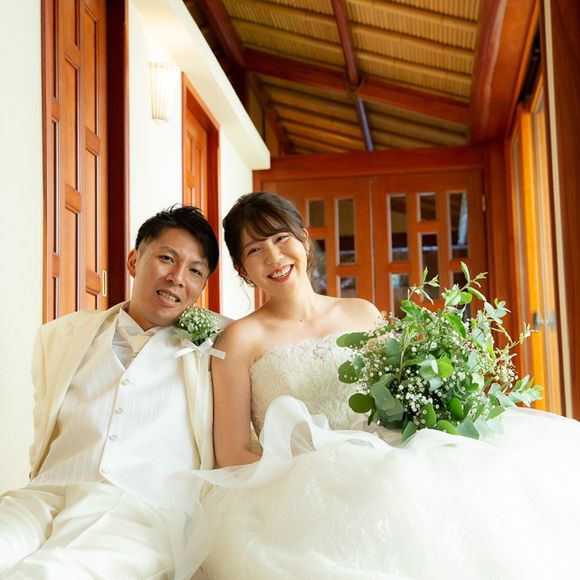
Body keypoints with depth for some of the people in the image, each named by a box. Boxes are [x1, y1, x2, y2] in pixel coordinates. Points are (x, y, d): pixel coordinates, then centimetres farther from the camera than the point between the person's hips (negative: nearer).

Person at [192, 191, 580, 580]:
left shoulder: (363, 315, 14)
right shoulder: (242, 338, 2)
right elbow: (233, 455, -3)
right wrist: (314, 474, -18)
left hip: (381, 468, 6)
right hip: (301, 489, -6)